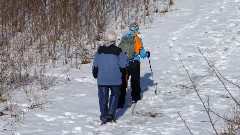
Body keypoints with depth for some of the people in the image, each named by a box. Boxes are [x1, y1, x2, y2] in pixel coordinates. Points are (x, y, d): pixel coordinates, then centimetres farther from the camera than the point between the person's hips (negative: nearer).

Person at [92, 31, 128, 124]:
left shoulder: (100, 50, -1)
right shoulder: (118, 51, -10)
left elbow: (95, 63, 5)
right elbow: (123, 64, -11)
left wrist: (95, 74, 21)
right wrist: (125, 57, 9)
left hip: (102, 79, 2)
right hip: (115, 79, -2)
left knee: (103, 97, 9)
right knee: (115, 95, 16)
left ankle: (104, 116, 8)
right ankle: (111, 113, 4)